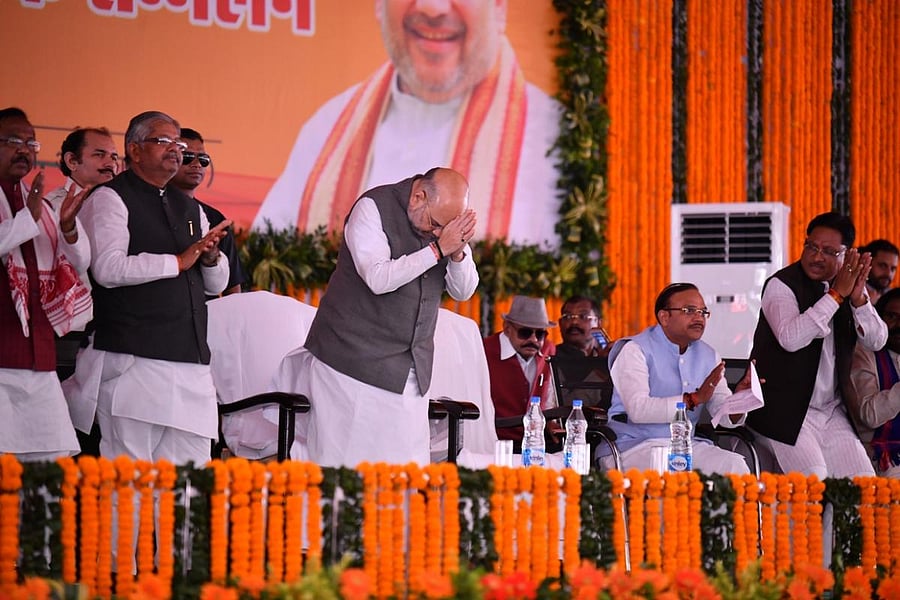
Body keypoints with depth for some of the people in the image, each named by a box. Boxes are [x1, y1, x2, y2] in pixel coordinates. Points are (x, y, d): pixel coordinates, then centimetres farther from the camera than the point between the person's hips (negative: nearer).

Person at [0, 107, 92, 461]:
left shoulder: (41, 204, 19)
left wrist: (68, 226, -2)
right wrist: (29, 218, -23)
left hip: (37, 353, 6)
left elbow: (80, 265, 17)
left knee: (57, 457, 2)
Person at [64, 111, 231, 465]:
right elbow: (108, 269, -16)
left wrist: (211, 258, 0)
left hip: (191, 360, 7)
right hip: (133, 357, -7)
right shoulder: (110, 199, -1)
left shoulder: (189, 207, 21)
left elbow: (216, 284, 23)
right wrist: (178, 261, -13)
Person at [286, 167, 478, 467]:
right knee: (344, 466, -6)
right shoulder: (373, 208, -10)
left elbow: (464, 291, 9)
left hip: (409, 372, 5)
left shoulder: (447, 217, 7)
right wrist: (438, 249, -21)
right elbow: (379, 279, -21)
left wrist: (458, 252, -11)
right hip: (353, 359, -5)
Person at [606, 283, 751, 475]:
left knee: (734, 464, -20)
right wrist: (694, 399, -27)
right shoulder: (635, 350, -6)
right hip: (634, 445, -6)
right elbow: (637, 408, -22)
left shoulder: (708, 356, 14)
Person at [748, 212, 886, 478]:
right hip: (784, 413, -6)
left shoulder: (849, 284, 7)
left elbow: (876, 342, 0)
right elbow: (790, 339, -29)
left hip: (832, 413, 6)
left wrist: (858, 299, -17)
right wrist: (837, 295, -26)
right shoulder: (781, 285, -10)